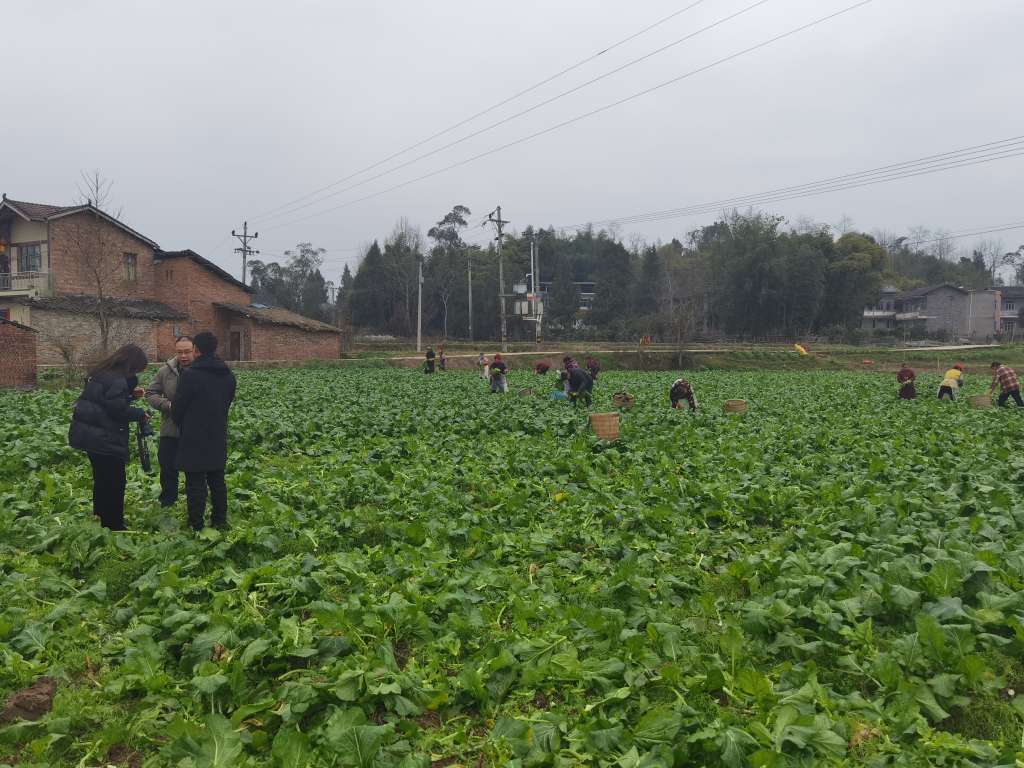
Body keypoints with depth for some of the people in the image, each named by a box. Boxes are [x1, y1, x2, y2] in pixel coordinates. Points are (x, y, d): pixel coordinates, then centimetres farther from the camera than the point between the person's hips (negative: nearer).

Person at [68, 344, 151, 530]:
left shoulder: (101, 372, 11)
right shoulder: (116, 380, -20)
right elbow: (118, 409, -23)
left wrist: (130, 393, 12)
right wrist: (140, 413, -8)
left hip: (91, 435, 10)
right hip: (105, 438, -10)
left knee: (102, 480, 20)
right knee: (114, 482, 0)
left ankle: (101, 519, 31)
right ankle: (114, 526, 6)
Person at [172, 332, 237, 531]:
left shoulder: (189, 375, -16)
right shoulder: (228, 375, 6)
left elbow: (178, 407, -9)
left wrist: (180, 424, 11)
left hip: (194, 440, -6)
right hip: (218, 439, 6)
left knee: (196, 484, -1)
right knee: (217, 481, 15)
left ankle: (196, 527, 4)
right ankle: (220, 522, 22)